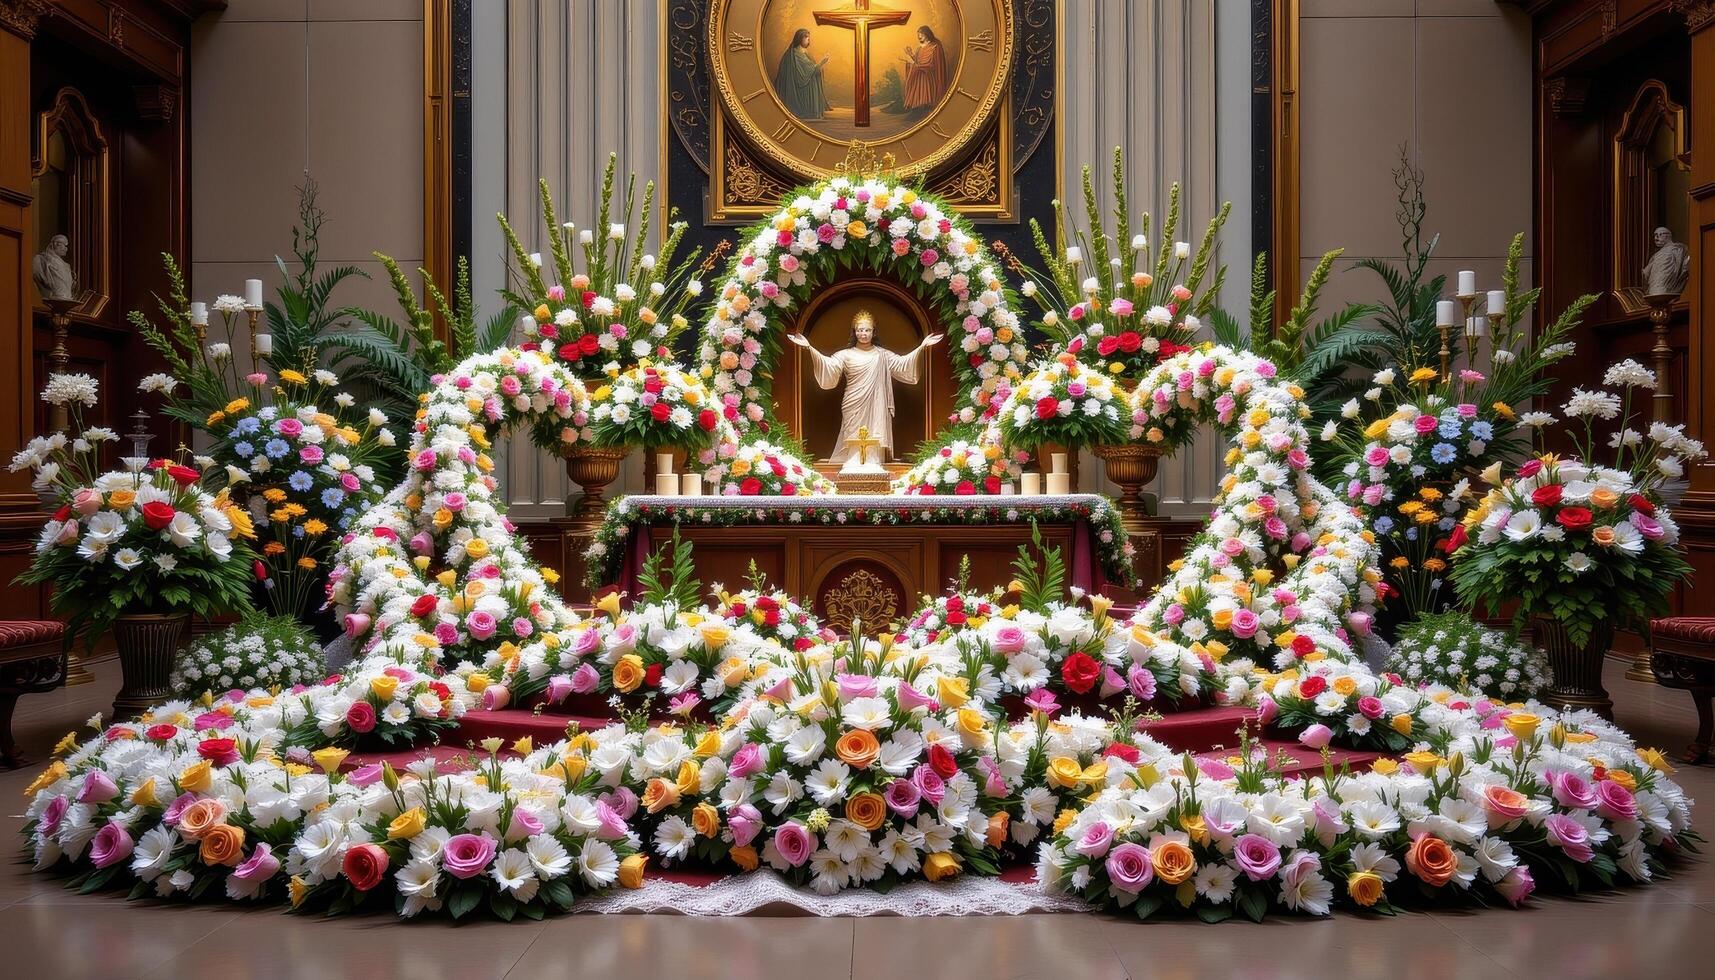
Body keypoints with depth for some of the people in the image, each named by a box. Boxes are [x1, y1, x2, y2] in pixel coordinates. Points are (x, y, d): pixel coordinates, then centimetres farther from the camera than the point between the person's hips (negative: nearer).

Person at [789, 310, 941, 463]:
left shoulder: (882, 355, 10)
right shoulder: (846, 355, 3)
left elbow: (903, 363, 4)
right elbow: (828, 364, -10)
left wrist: (921, 347, -5)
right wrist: (809, 347, -22)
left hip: (875, 409, 1)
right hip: (854, 409, -1)